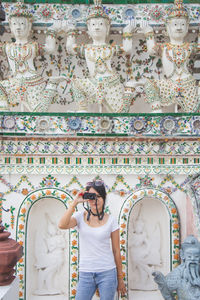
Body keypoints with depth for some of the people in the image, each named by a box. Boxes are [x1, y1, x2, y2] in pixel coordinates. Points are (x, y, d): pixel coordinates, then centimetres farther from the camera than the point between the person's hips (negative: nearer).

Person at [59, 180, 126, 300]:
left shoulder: (110, 220, -1)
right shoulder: (80, 216, 1)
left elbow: (116, 251, 3)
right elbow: (62, 225, -19)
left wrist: (120, 278, 5)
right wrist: (75, 203, -17)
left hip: (107, 273, -1)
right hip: (85, 273, 1)